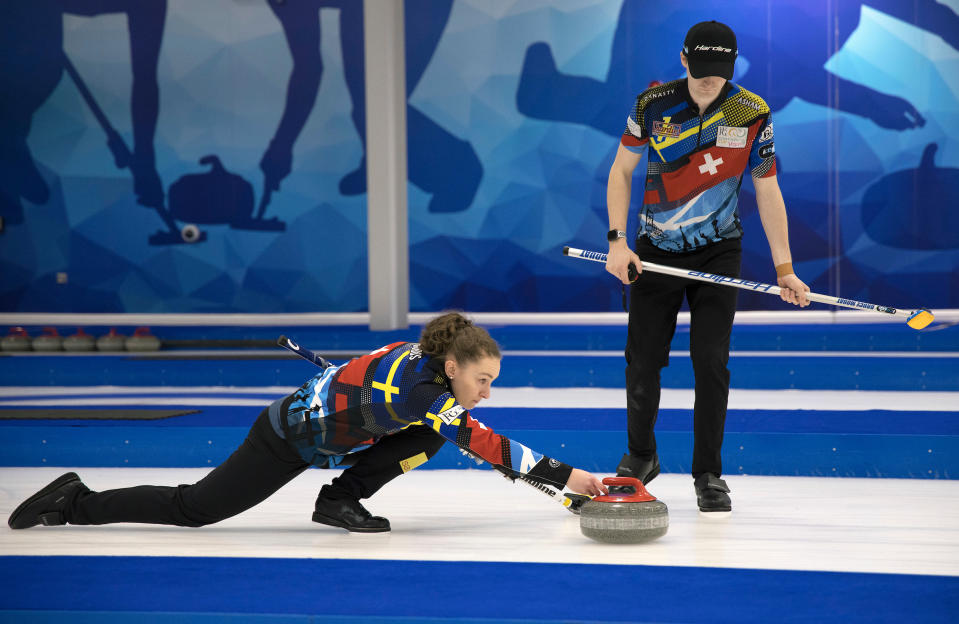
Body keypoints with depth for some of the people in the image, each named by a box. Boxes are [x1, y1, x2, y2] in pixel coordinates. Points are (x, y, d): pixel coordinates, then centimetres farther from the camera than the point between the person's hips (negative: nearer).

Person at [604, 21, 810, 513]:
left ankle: (709, 474, 5)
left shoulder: (752, 113, -11)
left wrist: (784, 269, -2)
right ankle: (640, 456, 27)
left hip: (718, 252, -1)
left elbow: (768, 192, -2)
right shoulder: (653, 103, -11)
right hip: (656, 250, 1)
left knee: (711, 361, -8)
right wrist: (617, 241, -8)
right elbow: (621, 171, 1)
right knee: (643, 361, 2)